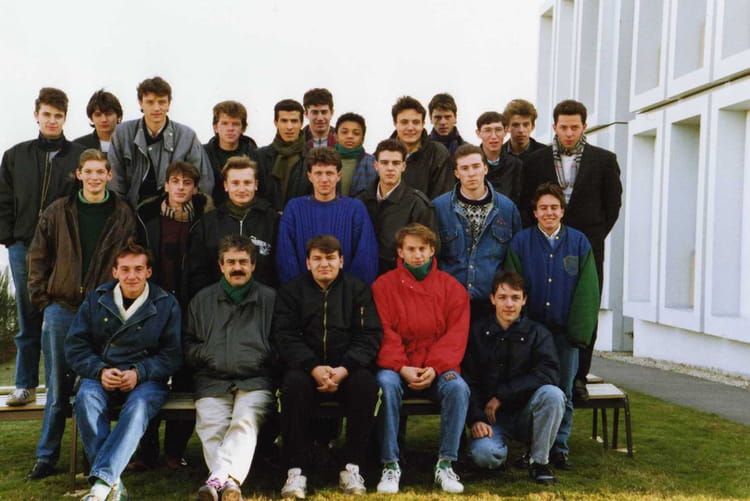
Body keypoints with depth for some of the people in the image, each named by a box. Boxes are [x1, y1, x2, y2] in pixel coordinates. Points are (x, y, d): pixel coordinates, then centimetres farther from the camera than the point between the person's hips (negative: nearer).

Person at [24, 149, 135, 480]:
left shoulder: (123, 215, 3)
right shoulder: (57, 212, 6)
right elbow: (38, 257, 9)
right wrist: (42, 298, 1)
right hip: (61, 310, 1)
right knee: (57, 389, 6)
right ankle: (46, 457, 15)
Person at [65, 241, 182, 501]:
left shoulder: (166, 304, 4)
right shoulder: (95, 300, 9)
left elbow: (173, 353, -1)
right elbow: (75, 346, 6)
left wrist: (139, 373, -16)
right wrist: (99, 371, -12)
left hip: (147, 380, -1)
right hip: (101, 377, 2)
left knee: (138, 406, -36)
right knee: (86, 399, -33)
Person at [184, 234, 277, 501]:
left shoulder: (270, 298, 17)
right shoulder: (202, 300, 22)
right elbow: (188, 344, 24)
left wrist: (264, 360, -2)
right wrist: (207, 355, 5)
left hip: (256, 381, -2)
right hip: (212, 381, 2)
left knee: (246, 420, -32)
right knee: (210, 427, -27)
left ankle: (218, 479, -47)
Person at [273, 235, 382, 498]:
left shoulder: (358, 289, 10)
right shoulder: (291, 291, 10)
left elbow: (369, 336, 0)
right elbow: (285, 336, -2)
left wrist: (343, 370, -17)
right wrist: (314, 368, -19)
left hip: (347, 368, 0)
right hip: (306, 367, 0)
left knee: (366, 384, -30)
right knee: (294, 385, -32)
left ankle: (351, 468, -19)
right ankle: (295, 471, -25)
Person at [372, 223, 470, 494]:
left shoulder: (452, 287, 8)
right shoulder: (384, 286, 6)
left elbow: (456, 335, -1)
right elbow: (383, 334, -3)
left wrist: (435, 368, -16)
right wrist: (402, 368, -18)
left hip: (438, 370, 1)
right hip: (397, 367, -1)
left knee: (458, 387, -29)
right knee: (386, 383, -33)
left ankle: (445, 464, -17)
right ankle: (390, 465, -23)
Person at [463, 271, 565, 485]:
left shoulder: (537, 333, 2)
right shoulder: (477, 332, 2)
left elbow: (549, 373, -15)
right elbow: (468, 381, -2)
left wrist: (502, 395, -19)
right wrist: (475, 419, -17)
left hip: (525, 414, 1)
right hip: (491, 418, -1)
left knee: (552, 394, -30)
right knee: (483, 455, -30)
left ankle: (539, 461, -10)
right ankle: (500, 445, 9)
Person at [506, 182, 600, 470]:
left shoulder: (579, 243, 4)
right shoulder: (520, 242, 2)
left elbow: (587, 290, 1)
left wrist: (579, 330, -7)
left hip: (565, 332, 1)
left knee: (563, 393, 7)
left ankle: (559, 448, 18)